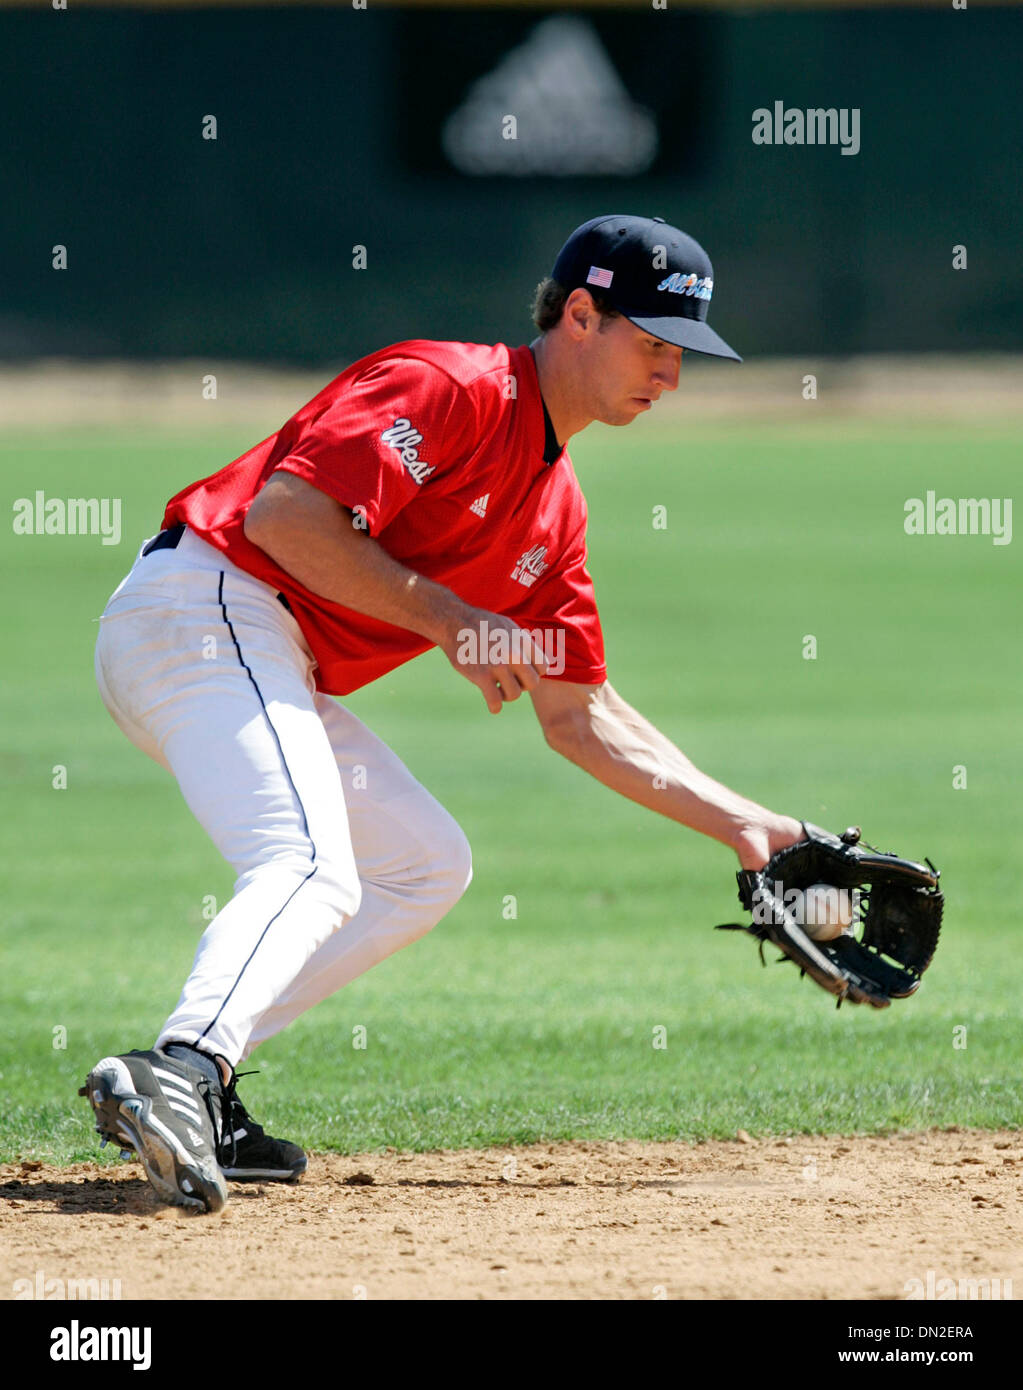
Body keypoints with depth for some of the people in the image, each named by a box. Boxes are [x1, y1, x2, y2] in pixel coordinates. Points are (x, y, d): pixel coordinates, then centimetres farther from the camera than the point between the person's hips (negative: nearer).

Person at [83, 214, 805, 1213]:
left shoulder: (554, 508, 18)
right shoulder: (455, 390, -11)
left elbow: (581, 718, 21)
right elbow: (282, 513, -22)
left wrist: (745, 826, 16)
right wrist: (449, 620, -15)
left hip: (275, 678, 10)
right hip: (205, 609, -10)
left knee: (426, 864, 16)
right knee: (315, 869, -27)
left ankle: (183, 1092, 3)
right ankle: (180, 1073, -51)